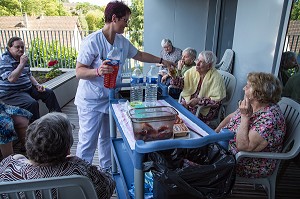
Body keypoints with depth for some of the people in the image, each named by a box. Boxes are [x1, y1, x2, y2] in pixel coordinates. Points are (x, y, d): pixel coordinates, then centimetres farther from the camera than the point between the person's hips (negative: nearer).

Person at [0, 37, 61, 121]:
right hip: (11, 94, -8)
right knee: (32, 103, -32)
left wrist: (37, 85, 4)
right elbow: (11, 79, -29)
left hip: (27, 88, 9)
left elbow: (29, 75, 20)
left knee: (49, 93, 3)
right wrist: (22, 64, -27)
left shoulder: (23, 58, 11)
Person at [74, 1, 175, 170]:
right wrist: (98, 71, -37)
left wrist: (162, 61, 19)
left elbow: (139, 55, 18)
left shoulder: (123, 41, 3)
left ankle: (107, 169, 38)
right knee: (88, 142, 0)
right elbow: (79, 71, -18)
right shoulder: (92, 41, -19)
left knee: (107, 137, 20)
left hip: (111, 98, 7)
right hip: (91, 101, -7)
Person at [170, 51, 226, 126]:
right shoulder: (193, 70, 1)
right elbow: (182, 83, 6)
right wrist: (174, 76, -13)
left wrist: (199, 100, -23)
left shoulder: (216, 77, -15)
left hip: (206, 108, -5)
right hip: (188, 101, 5)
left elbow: (217, 100, -17)